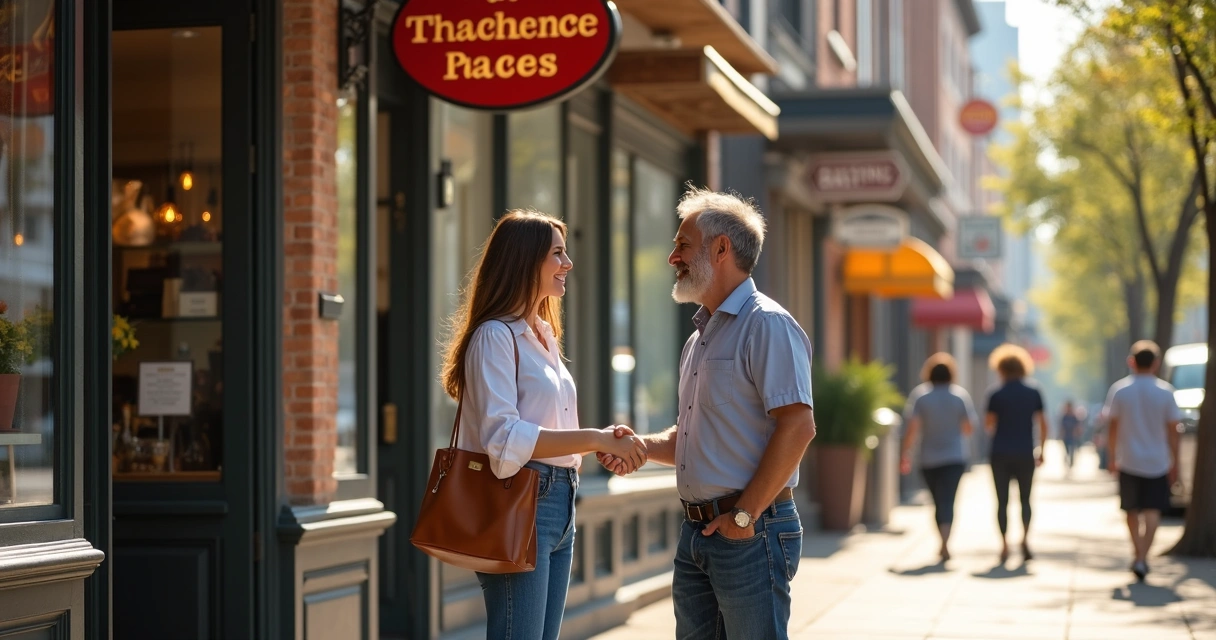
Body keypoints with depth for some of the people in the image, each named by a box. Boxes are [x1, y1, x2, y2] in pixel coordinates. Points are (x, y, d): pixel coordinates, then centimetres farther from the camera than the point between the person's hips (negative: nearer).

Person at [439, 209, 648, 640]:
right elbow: (504, 438, -21)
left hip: (558, 506, 9)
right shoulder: (496, 336, -10)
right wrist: (596, 440, -22)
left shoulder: (544, 335, 18)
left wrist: (605, 443, 3)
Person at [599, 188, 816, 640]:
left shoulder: (767, 325, -11)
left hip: (750, 533, -9)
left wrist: (745, 514, -19)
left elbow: (798, 425, -20)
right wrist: (642, 446, 5)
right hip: (696, 533, 9)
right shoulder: (700, 337, 19)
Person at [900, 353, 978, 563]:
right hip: (954, 457, -1)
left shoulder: (920, 395, -3)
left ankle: (944, 543, 24)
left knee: (939, 502, 15)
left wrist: (905, 454, -7)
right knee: (947, 501, -6)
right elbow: (969, 427, 2)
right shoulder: (960, 394, -1)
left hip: (929, 458, 1)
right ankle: (945, 544, -24)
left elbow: (912, 427, -11)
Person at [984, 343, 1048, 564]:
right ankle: (1025, 539, -7)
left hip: (1000, 454, -1)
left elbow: (989, 425, -4)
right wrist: (1042, 450, 9)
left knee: (1002, 500, 4)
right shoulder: (1034, 393, 2)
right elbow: (1042, 423, 2)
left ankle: (1005, 545, -2)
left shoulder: (997, 396, -4)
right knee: (1025, 499, 12)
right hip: (1025, 454, 1)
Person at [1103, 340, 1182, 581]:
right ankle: (1142, 559, -13)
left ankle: (1138, 554, 17)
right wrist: (1175, 463, 5)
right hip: (1157, 462, -1)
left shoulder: (1119, 390, -3)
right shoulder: (1165, 392, -6)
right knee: (1152, 512, -1)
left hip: (1128, 462, 1)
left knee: (1132, 512, 15)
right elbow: (1172, 431, -3)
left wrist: (1112, 457, 10)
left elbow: (1112, 427, 0)